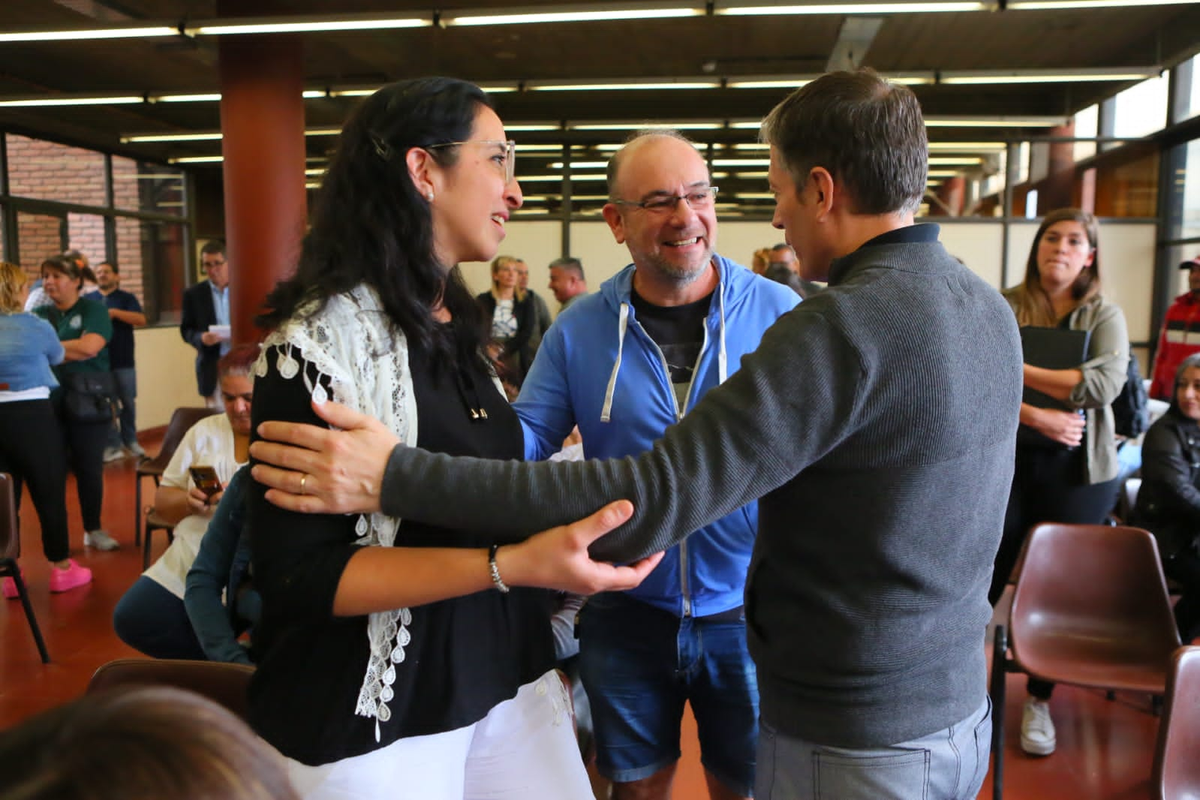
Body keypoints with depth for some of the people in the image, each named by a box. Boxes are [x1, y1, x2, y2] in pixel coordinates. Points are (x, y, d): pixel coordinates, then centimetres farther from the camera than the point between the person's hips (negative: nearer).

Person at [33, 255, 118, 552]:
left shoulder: (92, 309, -1)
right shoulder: (39, 313, 11)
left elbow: (89, 347, -16)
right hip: (49, 401, 3)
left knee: (89, 468, 5)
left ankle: (93, 529, 18)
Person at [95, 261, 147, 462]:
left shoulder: (126, 298, 5)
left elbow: (141, 320, -10)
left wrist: (115, 312, -18)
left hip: (123, 361, -1)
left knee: (128, 402, 7)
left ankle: (130, 441, 21)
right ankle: (112, 444, 9)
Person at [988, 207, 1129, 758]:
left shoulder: (1104, 315, 2)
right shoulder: (1003, 308, -1)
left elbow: (1104, 384, -14)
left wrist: (1018, 369, -17)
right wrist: (1038, 418, -23)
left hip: (1077, 471, 1)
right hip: (1006, 460, -1)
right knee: (984, 580, 2)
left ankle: (1039, 700, 27)